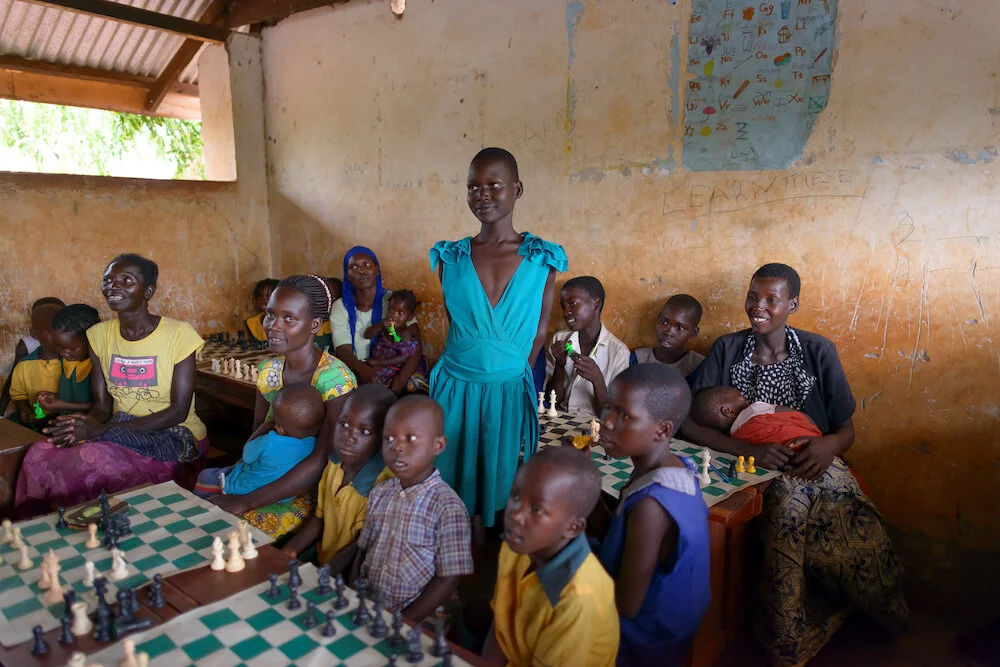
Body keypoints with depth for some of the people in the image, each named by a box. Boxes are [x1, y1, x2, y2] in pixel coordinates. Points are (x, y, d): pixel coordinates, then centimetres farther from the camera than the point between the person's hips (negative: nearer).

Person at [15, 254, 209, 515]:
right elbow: (102, 405, 5)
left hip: (173, 436, -5)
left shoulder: (179, 334, -13)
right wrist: (86, 426, -20)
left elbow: (178, 411, -14)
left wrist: (105, 429, -21)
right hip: (118, 433, 5)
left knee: (93, 459, -30)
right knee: (40, 454, -20)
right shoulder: (99, 335, 5)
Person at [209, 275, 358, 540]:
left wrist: (247, 501, -24)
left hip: (313, 491, -6)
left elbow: (322, 461, -24)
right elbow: (258, 431, 11)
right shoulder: (267, 370, 1)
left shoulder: (334, 378, -20)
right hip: (272, 476, 6)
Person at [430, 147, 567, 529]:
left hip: (510, 393, -1)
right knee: (453, 485, 12)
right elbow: (455, 325, 7)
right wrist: (471, 367, 5)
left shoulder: (542, 260, -4)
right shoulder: (450, 258, 0)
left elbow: (540, 332, 1)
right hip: (456, 390, 1)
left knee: (501, 482, 13)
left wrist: (513, 375, 2)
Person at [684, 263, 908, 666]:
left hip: (812, 466, 2)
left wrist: (830, 444, -17)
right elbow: (687, 423, -5)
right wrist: (750, 450, -21)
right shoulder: (727, 349, 2)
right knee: (789, 501, -36)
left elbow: (847, 430, 10)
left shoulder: (819, 352, 5)